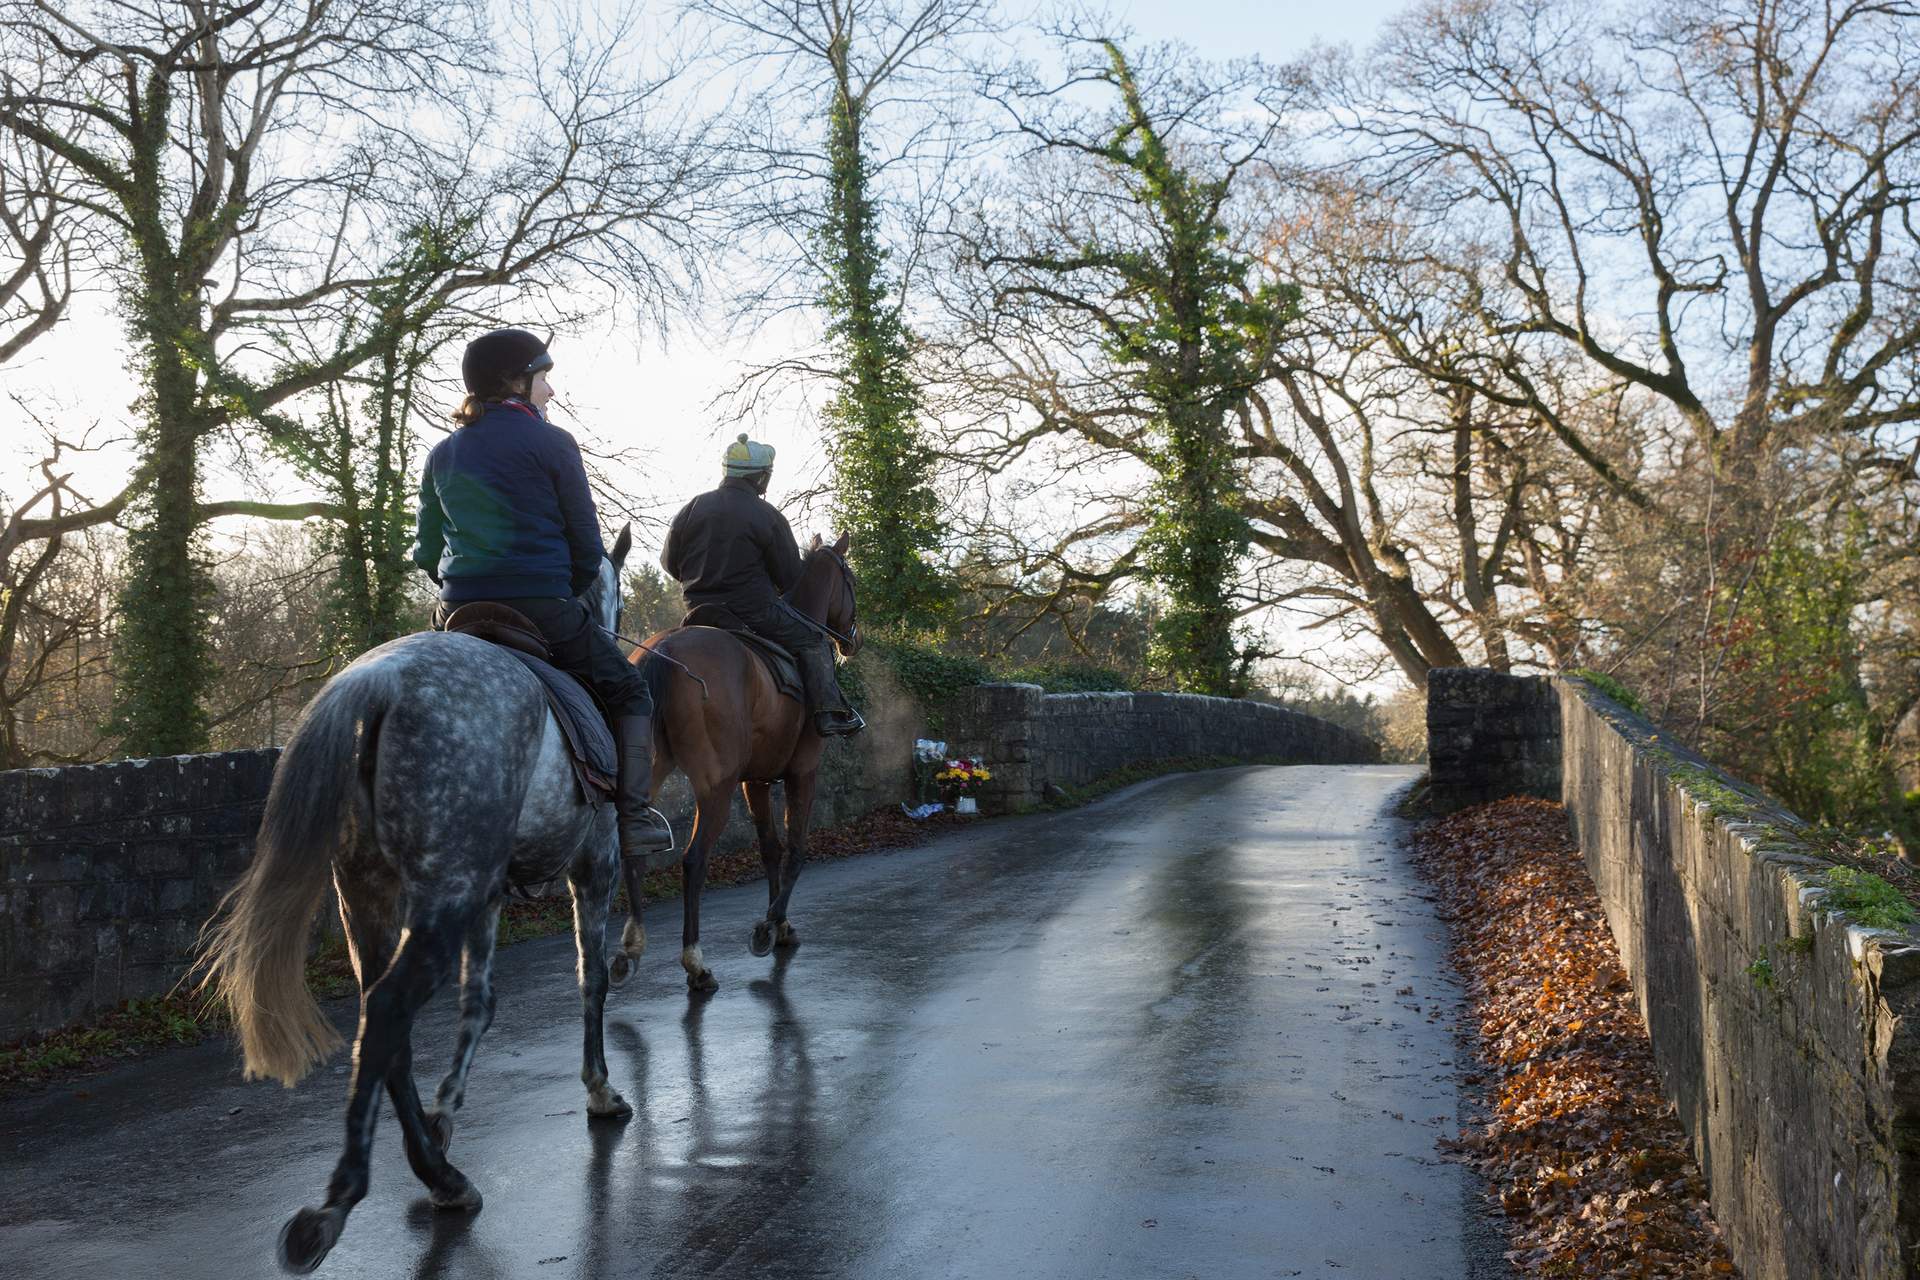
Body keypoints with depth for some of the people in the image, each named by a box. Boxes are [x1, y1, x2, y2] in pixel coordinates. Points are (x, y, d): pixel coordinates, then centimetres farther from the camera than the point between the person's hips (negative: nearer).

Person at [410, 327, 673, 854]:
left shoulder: (442, 453, 13)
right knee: (628, 691, 10)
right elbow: (587, 545, -1)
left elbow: (425, 551, 15)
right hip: (543, 607, -5)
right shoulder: (551, 443, -3)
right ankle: (634, 816, -2)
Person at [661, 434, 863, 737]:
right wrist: (771, 590, 18)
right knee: (812, 640, 7)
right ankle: (829, 713, -3)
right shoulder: (766, 516, -9)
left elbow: (669, 563, 9)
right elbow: (789, 576, -5)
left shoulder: (693, 508, 3)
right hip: (753, 608, -6)